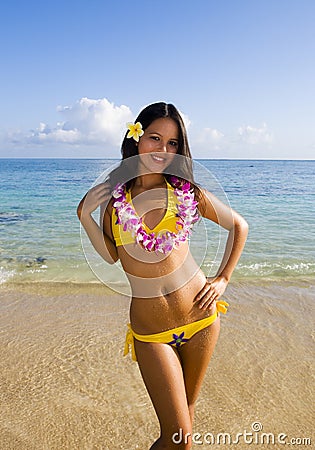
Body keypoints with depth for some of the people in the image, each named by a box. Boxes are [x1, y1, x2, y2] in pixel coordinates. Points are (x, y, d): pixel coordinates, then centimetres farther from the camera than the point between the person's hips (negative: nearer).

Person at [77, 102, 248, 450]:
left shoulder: (186, 191, -4)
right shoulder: (113, 193, -1)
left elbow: (239, 225, 8)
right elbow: (111, 255, 4)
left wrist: (223, 279, 3)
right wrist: (85, 215, -7)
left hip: (200, 317, 1)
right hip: (150, 330, -1)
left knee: (187, 407, 22)